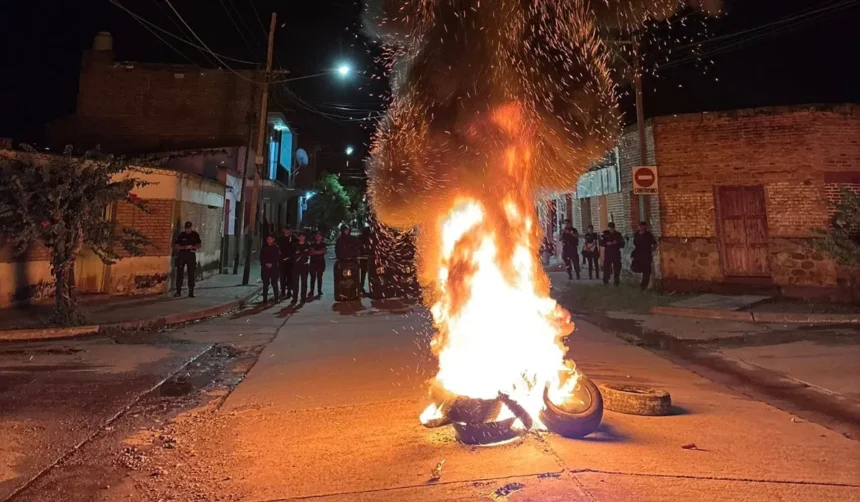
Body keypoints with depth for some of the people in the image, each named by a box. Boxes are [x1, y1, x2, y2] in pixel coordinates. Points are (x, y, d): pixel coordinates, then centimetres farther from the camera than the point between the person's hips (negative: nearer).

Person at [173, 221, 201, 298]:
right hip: (181, 255, -1)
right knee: (180, 273, 1)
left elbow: (199, 245, 7)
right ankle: (178, 291, 9)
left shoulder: (195, 235, 4)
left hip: (191, 255, 1)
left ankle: (191, 292, 5)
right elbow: (175, 246, 0)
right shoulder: (181, 235, 1)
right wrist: (184, 247, -14)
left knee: (191, 274, 0)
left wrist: (192, 247, -11)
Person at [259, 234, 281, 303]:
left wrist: (272, 264, -12)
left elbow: (278, 259, 0)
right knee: (265, 284, 1)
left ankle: (276, 298, 2)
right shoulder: (264, 248, 7)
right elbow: (261, 258, 7)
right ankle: (265, 298, 4)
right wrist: (266, 264, -9)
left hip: (274, 268, -2)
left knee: (274, 283, -1)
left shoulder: (276, 248, 1)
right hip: (265, 268, 2)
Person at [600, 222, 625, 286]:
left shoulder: (618, 234, 2)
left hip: (616, 254, 1)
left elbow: (622, 244, 1)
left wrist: (616, 243, -17)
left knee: (617, 268, 5)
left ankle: (616, 281, 14)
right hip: (607, 254, -1)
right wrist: (606, 243, -20)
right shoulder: (605, 233, -1)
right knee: (606, 267, -5)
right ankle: (605, 281, 5)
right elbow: (601, 243, -2)